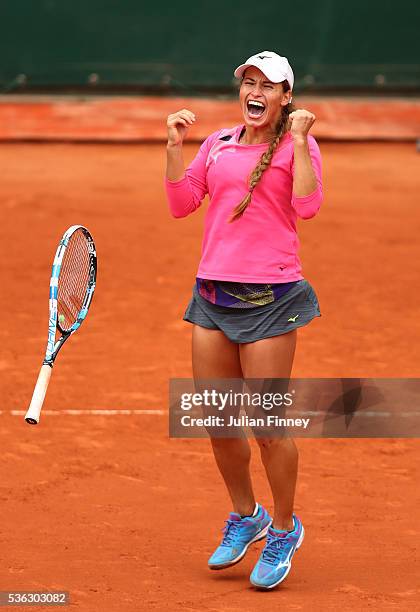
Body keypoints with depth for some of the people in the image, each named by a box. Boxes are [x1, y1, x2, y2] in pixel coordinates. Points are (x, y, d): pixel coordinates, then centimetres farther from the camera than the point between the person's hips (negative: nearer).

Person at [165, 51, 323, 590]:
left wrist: (299, 140, -16)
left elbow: (307, 206, -15)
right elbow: (180, 203, 11)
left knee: (268, 425, -4)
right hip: (213, 294, 5)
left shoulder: (297, 146, -1)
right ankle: (244, 517, 29)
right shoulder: (217, 144, 13)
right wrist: (175, 145, 3)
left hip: (269, 297, -5)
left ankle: (283, 530, 15)